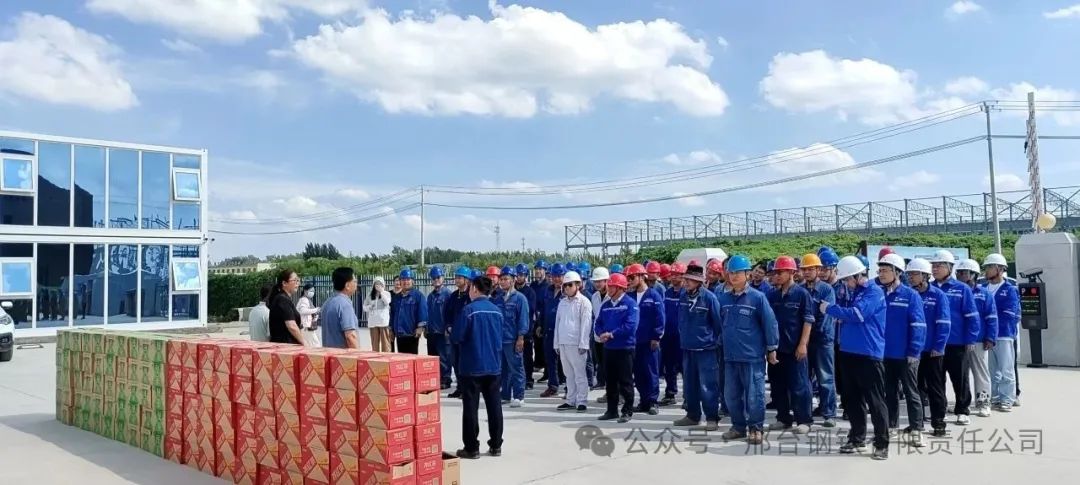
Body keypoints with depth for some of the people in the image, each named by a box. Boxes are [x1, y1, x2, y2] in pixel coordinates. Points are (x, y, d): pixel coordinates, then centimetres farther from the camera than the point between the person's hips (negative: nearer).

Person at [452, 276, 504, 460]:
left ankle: (472, 448, 7)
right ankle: (496, 445, 18)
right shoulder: (497, 311, 4)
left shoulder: (469, 310, -14)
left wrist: (451, 334, 7)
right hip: (493, 366, 5)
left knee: (471, 407, 3)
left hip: (472, 367, -5)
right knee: (494, 406, 11)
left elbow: (456, 337, -14)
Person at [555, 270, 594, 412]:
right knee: (569, 374, 11)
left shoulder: (584, 302, -5)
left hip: (576, 344, -6)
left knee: (580, 374, -2)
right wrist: (557, 343, 12)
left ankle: (582, 402, 3)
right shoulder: (562, 302, 14)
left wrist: (583, 344, -14)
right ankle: (571, 400, 18)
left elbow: (586, 324, -9)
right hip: (563, 343, 6)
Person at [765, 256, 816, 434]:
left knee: (798, 385, -1)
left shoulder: (802, 294, -6)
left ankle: (804, 420, 8)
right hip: (776, 347, 5)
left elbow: (808, 320, -8)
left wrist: (803, 344, -14)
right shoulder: (772, 294, 7)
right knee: (777, 384, 10)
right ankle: (783, 418, 21)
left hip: (795, 347, -5)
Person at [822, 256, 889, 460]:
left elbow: (857, 314, -23)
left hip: (868, 354, -8)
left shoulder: (874, 292, -10)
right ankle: (857, 439, 25)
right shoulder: (853, 292, 15)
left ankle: (882, 444, 5)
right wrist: (840, 317, 2)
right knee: (853, 398, 14)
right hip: (849, 352, 8)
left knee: (875, 400, -2)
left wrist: (830, 308, -11)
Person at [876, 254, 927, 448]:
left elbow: (918, 326, -12)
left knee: (911, 392, 4)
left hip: (905, 355, -5)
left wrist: (913, 352, -16)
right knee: (889, 391, 15)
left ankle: (916, 430, 8)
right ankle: (890, 425, 26)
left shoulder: (910, 295, -9)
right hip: (884, 353, 5)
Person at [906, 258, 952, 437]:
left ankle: (938, 423, 17)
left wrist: (938, 347, -14)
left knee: (935, 387, 7)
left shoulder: (938, 295, -6)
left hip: (932, 350, -3)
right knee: (915, 387, 9)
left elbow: (943, 323, -9)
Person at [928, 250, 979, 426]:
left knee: (959, 378, 8)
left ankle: (962, 410, 21)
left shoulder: (962, 289, -5)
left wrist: (970, 340, -9)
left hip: (956, 342, -3)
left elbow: (972, 316, -5)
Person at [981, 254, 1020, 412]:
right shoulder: (982, 288, 7)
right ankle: (994, 398, 23)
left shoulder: (1010, 289, -6)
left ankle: (1007, 400, 9)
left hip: (1004, 334, -5)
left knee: (1006, 369, 2)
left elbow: (1009, 315, -13)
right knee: (991, 370, 13)